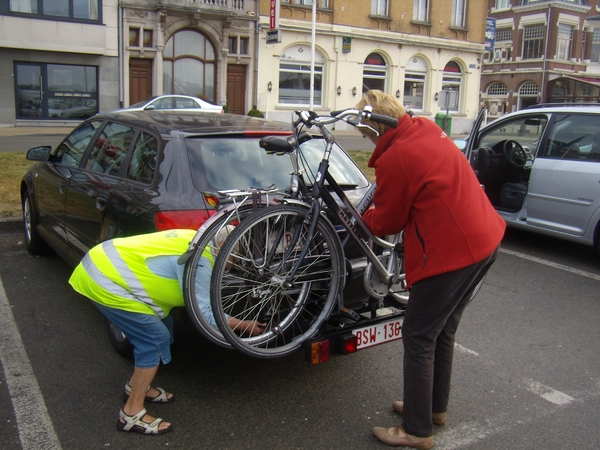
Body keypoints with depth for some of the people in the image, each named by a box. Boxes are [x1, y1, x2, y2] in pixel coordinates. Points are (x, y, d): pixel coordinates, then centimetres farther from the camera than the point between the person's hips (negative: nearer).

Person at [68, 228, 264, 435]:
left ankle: (136, 386, 30)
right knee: (155, 339, -8)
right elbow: (204, 315, -15)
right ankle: (132, 415, 2)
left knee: (161, 325, 15)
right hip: (104, 281, -10)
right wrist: (244, 325, -4)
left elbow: (200, 303, 20)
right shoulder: (198, 258, -18)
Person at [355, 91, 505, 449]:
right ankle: (436, 407, 38)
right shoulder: (428, 129, 8)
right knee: (443, 331, 22)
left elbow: (386, 223, -6)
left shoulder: (394, 159, -18)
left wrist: (364, 216, 14)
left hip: (451, 251, -9)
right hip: (484, 239, 10)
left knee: (418, 338, 4)